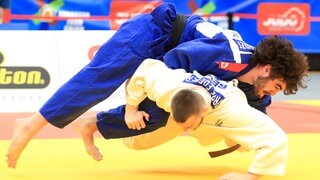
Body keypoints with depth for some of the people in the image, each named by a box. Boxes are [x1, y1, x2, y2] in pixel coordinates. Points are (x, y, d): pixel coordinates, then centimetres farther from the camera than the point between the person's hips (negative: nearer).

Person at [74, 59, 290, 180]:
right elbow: (145, 68, -24)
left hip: (217, 117, 0)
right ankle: (89, 124, 33)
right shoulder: (167, 89, -46)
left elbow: (276, 139, -57)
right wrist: (131, 110, -18)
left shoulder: (233, 111, -54)